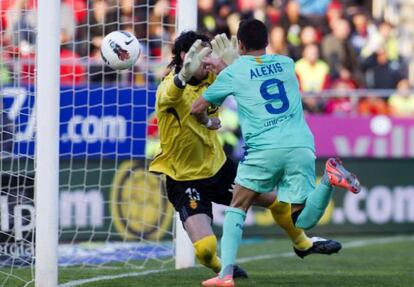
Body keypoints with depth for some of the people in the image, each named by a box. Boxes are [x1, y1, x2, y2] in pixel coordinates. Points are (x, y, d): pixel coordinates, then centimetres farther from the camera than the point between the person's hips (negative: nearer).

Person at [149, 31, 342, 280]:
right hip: (185, 180, -6)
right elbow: (172, 93, -48)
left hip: (218, 166, 6)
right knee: (205, 247, -20)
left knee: (279, 197, 14)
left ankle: (302, 243, 45)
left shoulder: (210, 79, -5)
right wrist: (185, 74, -73)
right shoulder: (168, 87, -23)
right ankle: (219, 268, 19)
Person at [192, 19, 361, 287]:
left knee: (237, 210, 15)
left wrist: (208, 122, 38)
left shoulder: (234, 72, 10)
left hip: (264, 149, -3)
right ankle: (329, 179, -23)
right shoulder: (287, 63, 21)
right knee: (303, 220, 6)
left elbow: (197, 109, 17)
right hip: (302, 147, 3)